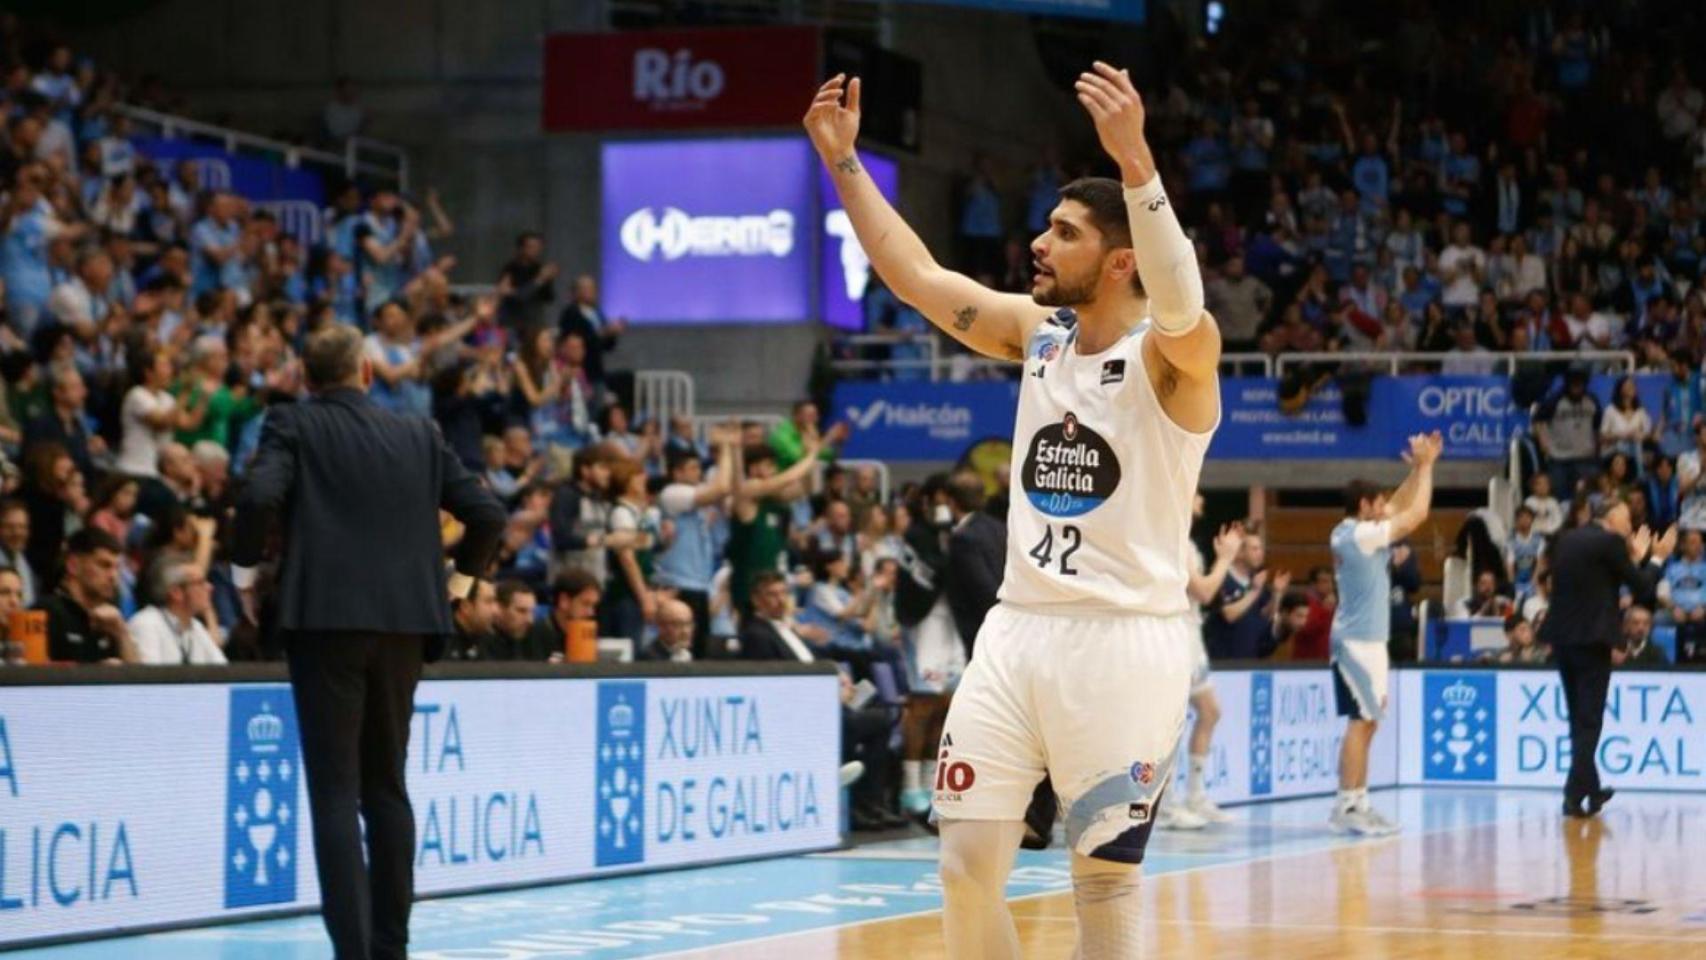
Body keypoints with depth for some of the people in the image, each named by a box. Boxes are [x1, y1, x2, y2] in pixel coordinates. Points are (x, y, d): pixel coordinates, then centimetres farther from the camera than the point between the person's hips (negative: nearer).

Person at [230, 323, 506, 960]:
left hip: (325, 619, -4)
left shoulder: (293, 425, 2)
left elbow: (259, 497, -15)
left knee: (335, 792, -4)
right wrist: (457, 580, 22)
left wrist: (244, 572, 0)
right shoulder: (419, 436, 14)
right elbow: (487, 514, 9)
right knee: (386, 786, 15)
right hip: (405, 622, 4)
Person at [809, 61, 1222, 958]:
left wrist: (1134, 158, -46)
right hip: (1018, 629, 6)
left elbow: (1180, 302, -33)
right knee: (967, 867, 2)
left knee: (1104, 883, -2)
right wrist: (842, 159, 10)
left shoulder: (1171, 358, -11)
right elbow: (914, 274, 16)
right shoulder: (1035, 332, 10)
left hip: (1124, 641, -6)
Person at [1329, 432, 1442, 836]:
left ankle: (1357, 804, 13)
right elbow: (1416, 514, -14)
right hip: (1360, 641, -10)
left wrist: (1418, 467, 17)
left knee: (1365, 722, 12)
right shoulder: (1363, 535, -16)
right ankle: (1348, 806, -14)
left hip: (1360, 639, 10)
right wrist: (1425, 465, -3)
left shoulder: (1348, 533, 12)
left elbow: (1400, 507, 23)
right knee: (1361, 722, -11)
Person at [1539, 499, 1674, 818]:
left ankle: (1591, 790, 28)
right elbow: (1642, 589, -5)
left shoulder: (1566, 540, 12)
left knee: (1579, 720, 17)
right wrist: (1656, 559, 12)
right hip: (1593, 639, -7)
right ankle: (1575, 795, -8)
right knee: (1589, 722, -2)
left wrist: (1634, 558, 27)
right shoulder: (1610, 542, -9)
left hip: (1562, 636, 7)